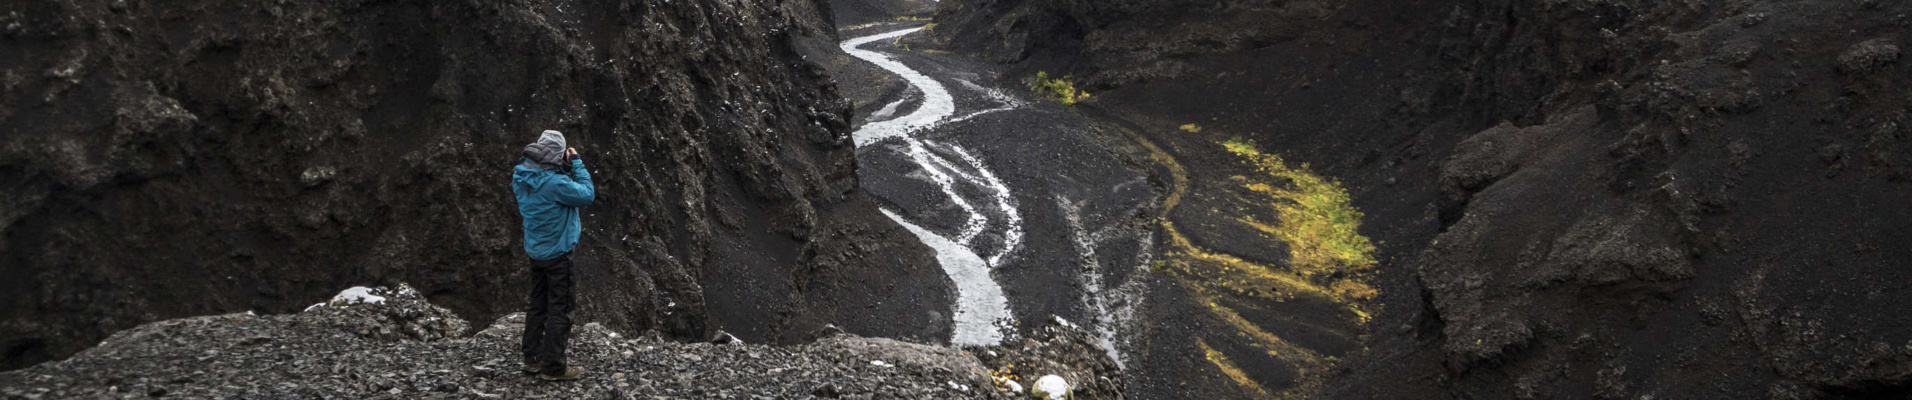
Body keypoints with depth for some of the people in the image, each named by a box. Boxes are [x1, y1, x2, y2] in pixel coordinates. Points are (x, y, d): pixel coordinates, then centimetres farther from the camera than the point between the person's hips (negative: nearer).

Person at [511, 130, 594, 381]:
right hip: (558, 254, -8)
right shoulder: (555, 183, -29)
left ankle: (532, 359, 28)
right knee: (560, 310, 3)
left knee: (538, 305, 20)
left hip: (535, 251, 8)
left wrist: (566, 169, -2)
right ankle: (552, 367, 9)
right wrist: (577, 164, -15)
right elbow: (587, 195, -21)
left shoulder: (522, 177, -4)